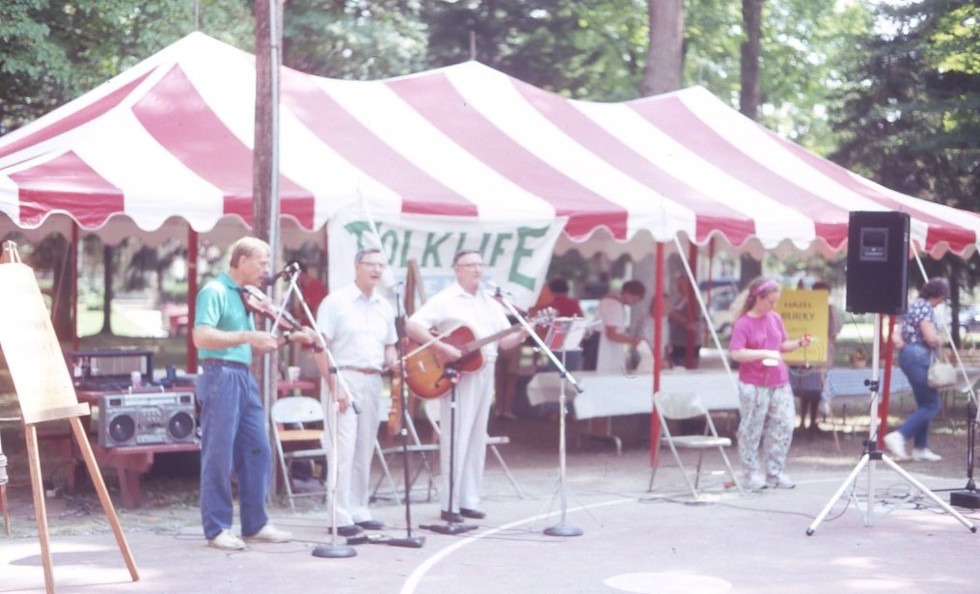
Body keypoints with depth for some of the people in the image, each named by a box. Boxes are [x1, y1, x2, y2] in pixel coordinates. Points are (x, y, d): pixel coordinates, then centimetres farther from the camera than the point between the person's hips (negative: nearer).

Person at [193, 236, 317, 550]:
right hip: (221, 376, -9)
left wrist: (289, 338, 11)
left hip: (244, 378, 9)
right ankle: (217, 529, 3)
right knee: (219, 456, -4)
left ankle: (255, 524, 19)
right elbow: (201, 337, -22)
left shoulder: (243, 296, 18)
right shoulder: (214, 292, -9)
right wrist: (246, 336, -26)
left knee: (258, 451, 10)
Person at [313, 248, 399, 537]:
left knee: (364, 451, 9)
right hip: (344, 378, -6)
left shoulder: (385, 307, 15)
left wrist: (393, 362, 0)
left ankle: (359, 511, 16)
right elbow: (320, 347, -9)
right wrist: (334, 385, -16)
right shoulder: (336, 301, -4)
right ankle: (341, 517, -7)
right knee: (344, 450, -9)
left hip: (373, 381, 6)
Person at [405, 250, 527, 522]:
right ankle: (450, 504, -2)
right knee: (456, 438, -6)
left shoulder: (491, 304, 16)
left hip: (485, 374, 6)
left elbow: (505, 341, 14)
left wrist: (521, 334, -8)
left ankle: (469, 500, 14)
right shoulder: (445, 300, -4)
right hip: (457, 373, -6)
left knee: (476, 438, 8)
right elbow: (412, 326, -14)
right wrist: (442, 348, -23)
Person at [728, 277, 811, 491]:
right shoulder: (743, 323, -10)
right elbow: (735, 353, -19)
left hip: (779, 383, 6)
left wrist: (799, 344, 2)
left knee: (784, 427, 4)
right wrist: (764, 354, -25)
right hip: (753, 386, -6)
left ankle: (776, 473, 14)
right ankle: (752, 475, 11)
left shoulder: (775, 319, 10)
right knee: (751, 431, 0)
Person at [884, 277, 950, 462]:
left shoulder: (916, 305, 16)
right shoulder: (926, 308, -15)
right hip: (918, 357, -10)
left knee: (925, 403, 14)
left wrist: (899, 339, 2)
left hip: (908, 355, 10)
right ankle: (899, 436, -16)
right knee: (931, 404, -7)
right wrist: (940, 342, -1)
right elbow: (931, 338, -22)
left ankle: (920, 448, 16)